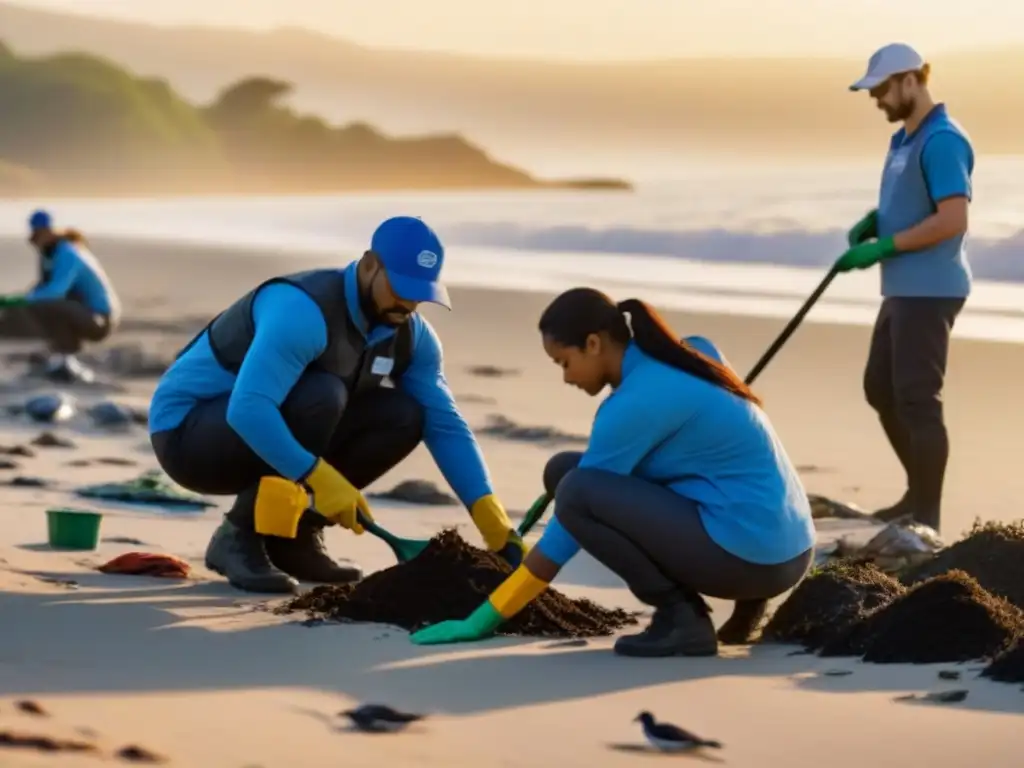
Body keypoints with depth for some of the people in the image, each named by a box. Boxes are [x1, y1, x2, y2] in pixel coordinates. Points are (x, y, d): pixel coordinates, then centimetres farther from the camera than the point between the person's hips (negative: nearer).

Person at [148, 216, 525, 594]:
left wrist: (495, 525, -14)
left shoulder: (410, 335, -4)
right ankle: (240, 536, -19)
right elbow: (248, 410, -40)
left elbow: (445, 424, -5)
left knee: (402, 415, -10)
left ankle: (292, 535, -1)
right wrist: (320, 477, -41)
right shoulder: (304, 311, -30)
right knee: (321, 394, -33)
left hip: (271, 435, 8)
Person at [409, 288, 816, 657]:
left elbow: (577, 504, -12)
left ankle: (682, 618, -8)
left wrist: (485, 619, -6)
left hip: (752, 555, -9)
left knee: (577, 490, -18)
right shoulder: (686, 357, 9)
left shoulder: (636, 402, -15)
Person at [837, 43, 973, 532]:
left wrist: (883, 246, -21)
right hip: (904, 289, 11)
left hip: (929, 291, -11)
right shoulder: (903, 140, 14)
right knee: (880, 389, 15)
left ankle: (927, 516, -2)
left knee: (917, 399, -8)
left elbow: (953, 219, -25)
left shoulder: (942, 141, -17)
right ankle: (918, 495, 26)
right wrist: (874, 220, 6)